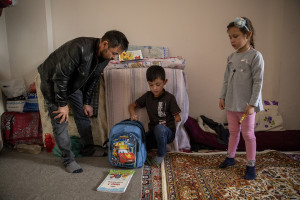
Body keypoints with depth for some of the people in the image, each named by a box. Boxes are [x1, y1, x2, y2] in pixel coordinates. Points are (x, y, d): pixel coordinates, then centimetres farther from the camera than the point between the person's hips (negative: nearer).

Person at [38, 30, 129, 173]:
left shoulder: (104, 57, -12)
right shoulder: (80, 49, -38)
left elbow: (92, 79, 1)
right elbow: (60, 77, -32)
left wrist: (86, 102, 4)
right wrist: (62, 104, -24)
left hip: (74, 83, 7)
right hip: (52, 81, -7)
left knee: (83, 115, 10)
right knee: (60, 121, -5)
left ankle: (88, 149, 27)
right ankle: (67, 159, 9)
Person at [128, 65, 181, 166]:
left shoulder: (169, 97, -8)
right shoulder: (147, 96, 4)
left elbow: (177, 118, -4)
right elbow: (132, 105, 12)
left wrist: (177, 119, -24)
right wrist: (133, 113, -7)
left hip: (168, 132, -3)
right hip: (153, 132, 4)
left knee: (160, 128, -39)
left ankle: (161, 154, -11)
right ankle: (159, 144, 6)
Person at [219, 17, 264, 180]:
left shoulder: (255, 56, -12)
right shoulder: (231, 57, 7)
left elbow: (258, 82, -15)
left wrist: (252, 104, -17)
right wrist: (223, 97, 9)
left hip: (246, 105, -6)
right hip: (231, 103, 6)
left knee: (248, 134, 6)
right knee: (233, 131, 18)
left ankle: (251, 165, 22)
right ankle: (230, 157, 35)